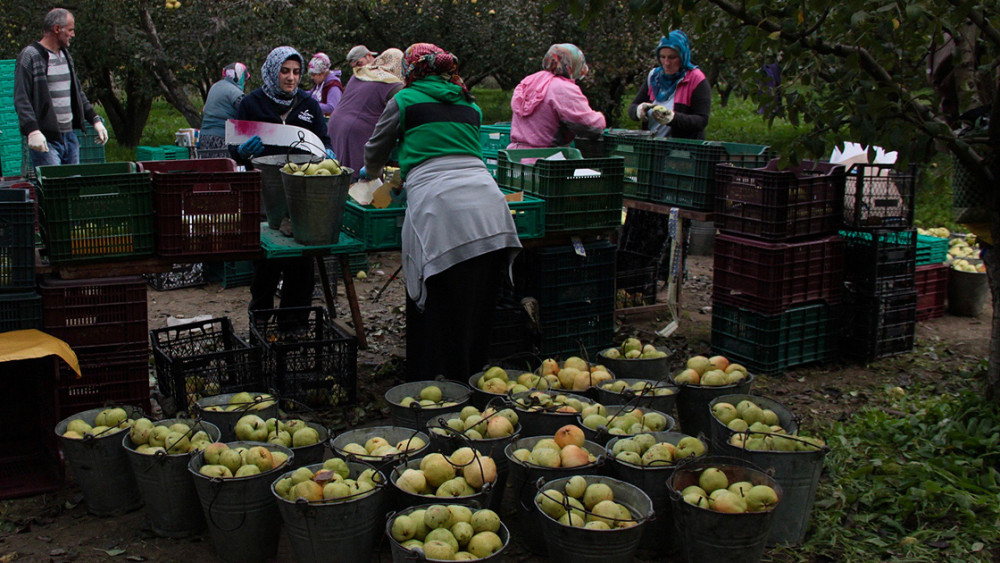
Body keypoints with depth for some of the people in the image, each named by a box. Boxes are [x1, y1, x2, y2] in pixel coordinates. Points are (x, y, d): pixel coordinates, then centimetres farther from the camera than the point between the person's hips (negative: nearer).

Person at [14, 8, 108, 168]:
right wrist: (32, 130, -25)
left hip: (70, 136, 8)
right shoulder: (30, 56, -8)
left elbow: (78, 93, 25)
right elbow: (21, 99, -14)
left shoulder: (66, 55, 17)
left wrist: (95, 119, 18)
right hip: (46, 140, -8)